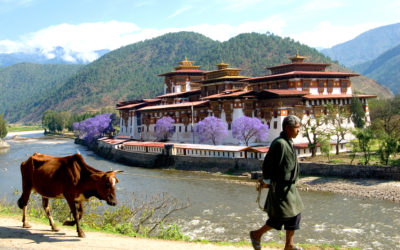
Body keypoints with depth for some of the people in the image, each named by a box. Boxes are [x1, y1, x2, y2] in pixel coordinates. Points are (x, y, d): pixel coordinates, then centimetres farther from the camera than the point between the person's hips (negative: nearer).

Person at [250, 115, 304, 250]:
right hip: (280, 187, -10)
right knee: (282, 216, -4)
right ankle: (257, 234, 14)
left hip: (289, 187, 10)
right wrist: (267, 181, -9)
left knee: (295, 214, 11)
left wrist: (266, 180, 17)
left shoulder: (288, 143, 11)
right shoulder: (279, 144, -20)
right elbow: (268, 164, -19)